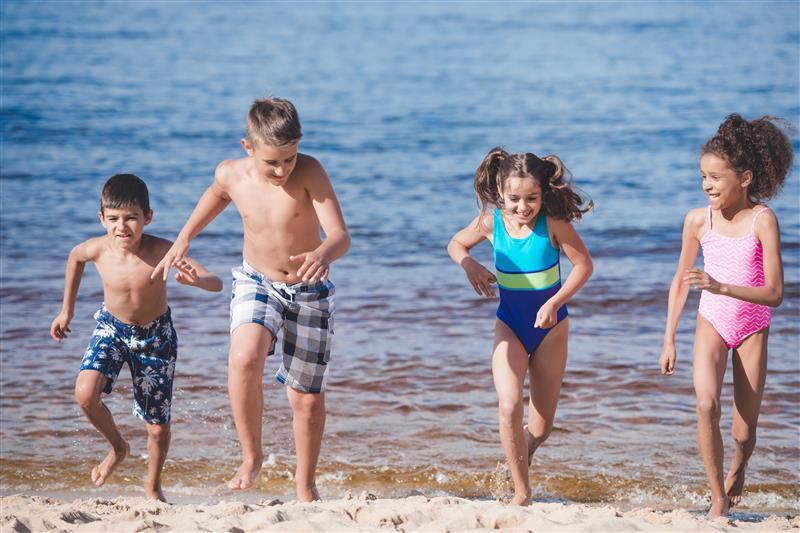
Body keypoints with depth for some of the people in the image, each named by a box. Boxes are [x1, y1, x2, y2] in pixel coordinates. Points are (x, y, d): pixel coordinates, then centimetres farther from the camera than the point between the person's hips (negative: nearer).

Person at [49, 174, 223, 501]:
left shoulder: (162, 251, -31)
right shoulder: (98, 249, -22)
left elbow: (216, 284, -36)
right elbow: (75, 256, 5)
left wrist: (196, 280, -60)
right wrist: (66, 310, 11)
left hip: (155, 335, -1)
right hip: (111, 327, 1)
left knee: (158, 424, 7)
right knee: (85, 393, -25)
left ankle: (153, 488, 36)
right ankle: (118, 447, 6)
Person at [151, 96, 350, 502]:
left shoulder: (309, 172, -24)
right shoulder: (231, 174, -13)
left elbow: (341, 235, -31)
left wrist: (324, 255, -53)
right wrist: (184, 237, 10)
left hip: (309, 292, -1)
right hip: (256, 283, 1)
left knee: (308, 397, 6)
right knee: (244, 360, -29)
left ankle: (305, 486, 28)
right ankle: (251, 458, -11)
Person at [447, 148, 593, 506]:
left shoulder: (554, 223, -17)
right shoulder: (492, 222, -9)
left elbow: (583, 264, -12)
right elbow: (456, 244, 9)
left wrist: (555, 302, -24)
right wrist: (469, 265, -13)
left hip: (549, 327, -1)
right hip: (510, 325, 1)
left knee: (540, 429, 6)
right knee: (509, 407, -22)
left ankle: (519, 459, 42)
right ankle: (522, 492, -10)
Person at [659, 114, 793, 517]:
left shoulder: (762, 220, -18)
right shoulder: (698, 220, -8)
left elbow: (774, 294, -22)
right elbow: (680, 281, 6)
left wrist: (721, 287, -35)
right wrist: (669, 340, 6)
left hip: (752, 329, -1)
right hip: (712, 323, 1)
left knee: (744, 432, 5)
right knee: (706, 405, -24)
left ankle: (736, 473, 40)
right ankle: (718, 499, -12)